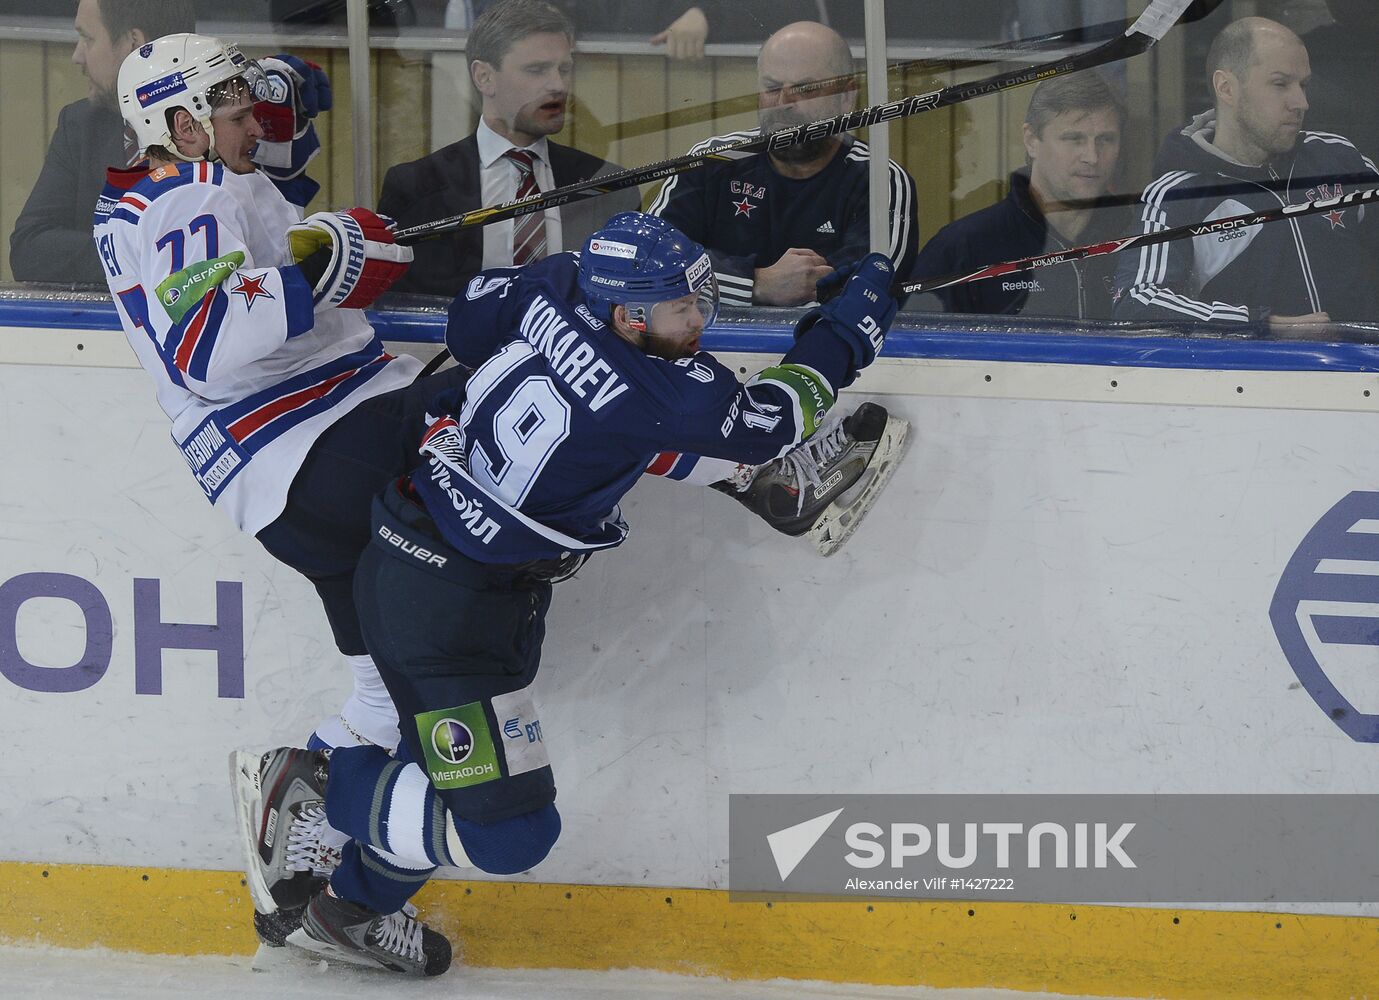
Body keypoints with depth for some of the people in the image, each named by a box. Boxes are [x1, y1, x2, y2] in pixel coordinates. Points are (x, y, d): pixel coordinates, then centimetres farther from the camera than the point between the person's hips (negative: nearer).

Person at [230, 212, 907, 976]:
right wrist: (858, 316, -1)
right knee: (508, 834, -11)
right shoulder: (661, 395, -25)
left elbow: (472, 318, 13)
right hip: (443, 604, -10)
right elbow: (768, 422, -10)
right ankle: (306, 784, 1)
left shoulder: (556, 289, -5)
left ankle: (352, 910, 41)